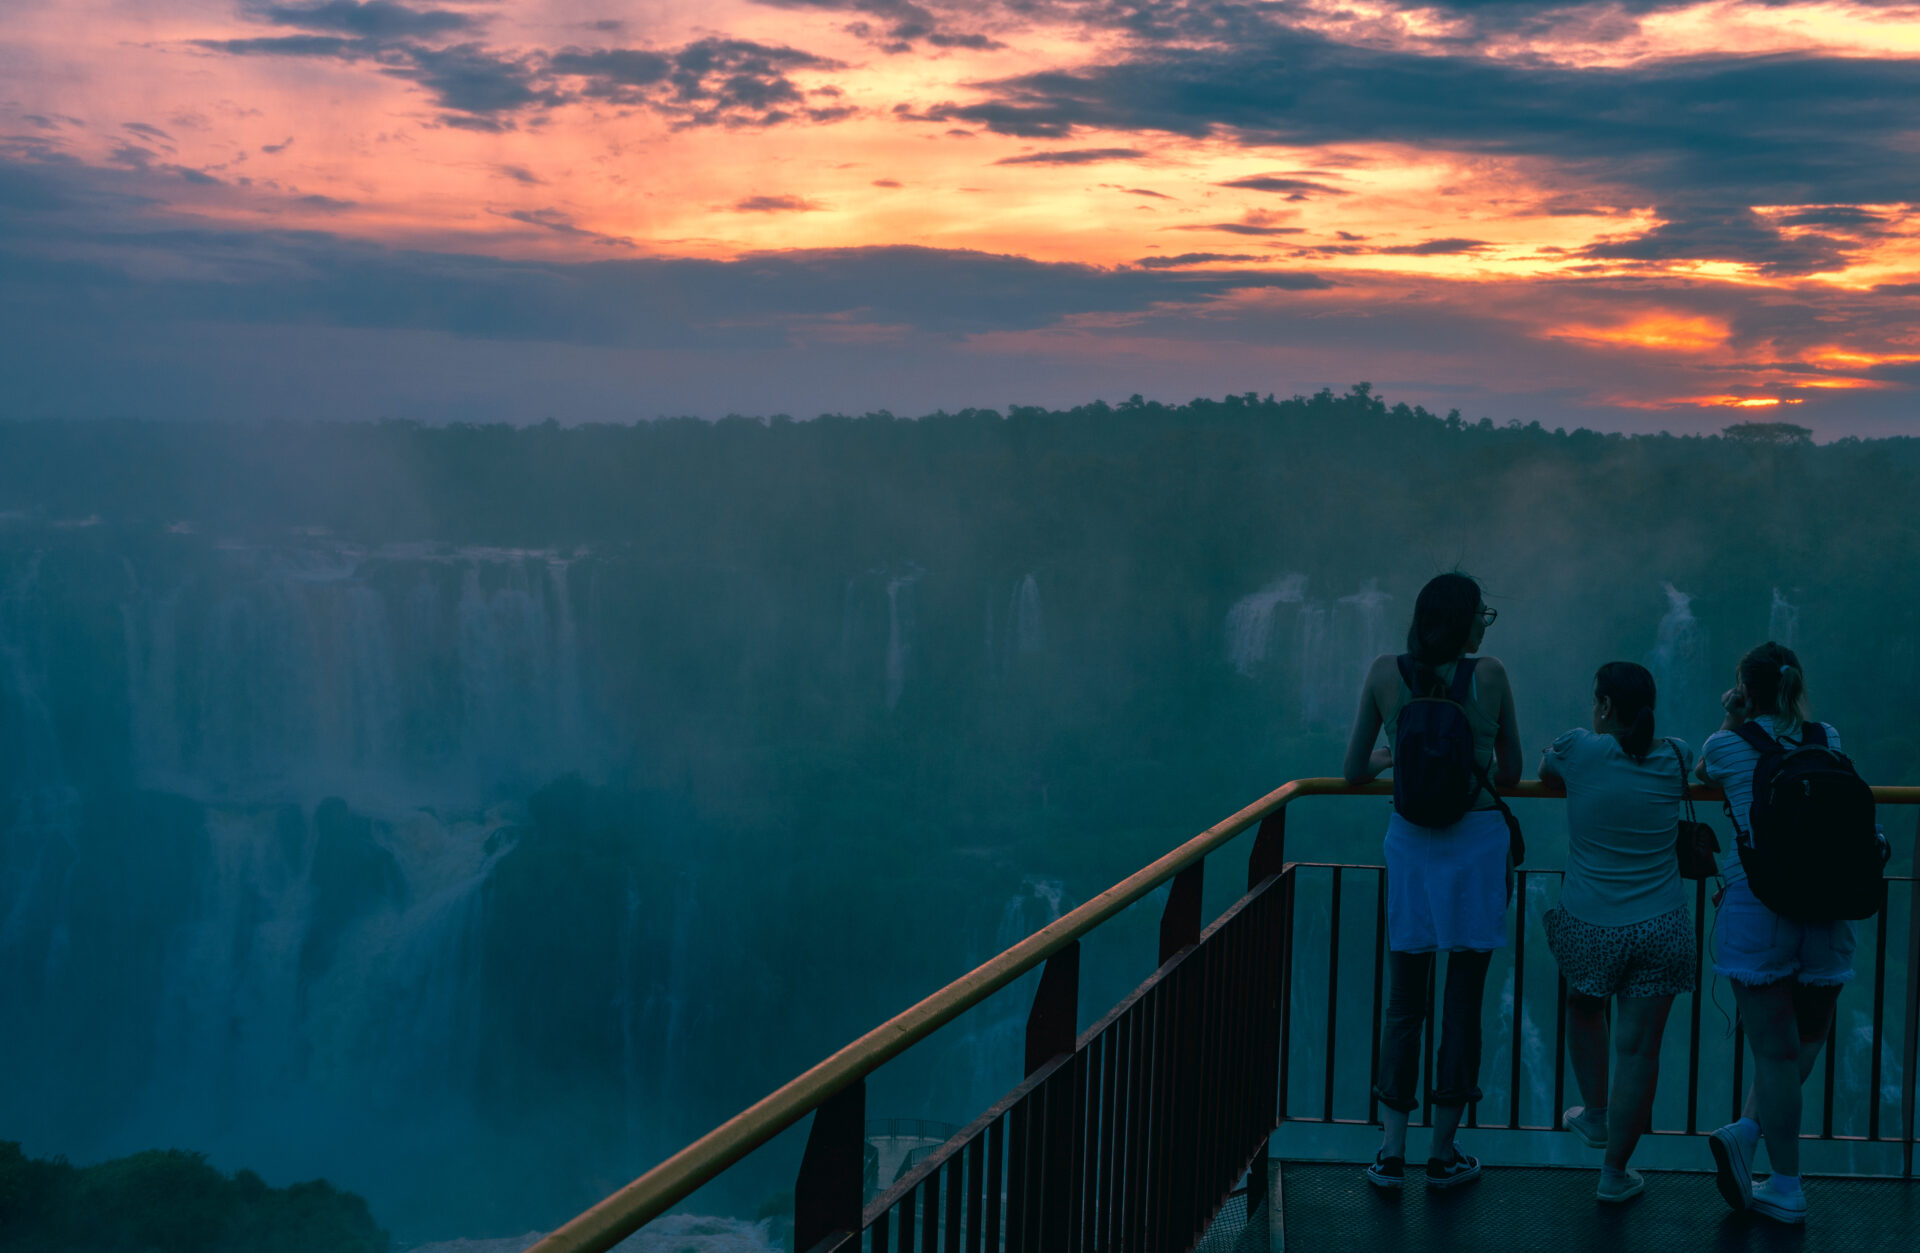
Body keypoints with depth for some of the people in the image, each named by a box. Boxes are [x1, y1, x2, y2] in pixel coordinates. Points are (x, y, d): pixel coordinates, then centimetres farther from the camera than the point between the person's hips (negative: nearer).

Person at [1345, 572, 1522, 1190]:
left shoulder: (1385, 673, -5)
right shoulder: (1489, 675, -9)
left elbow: (1354, 772, 1)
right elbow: (1510, 774, 1)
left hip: (1409, 843, 2)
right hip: (1477, 843, -2)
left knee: (1404, 1002, 10)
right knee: (1463, 1000, 7)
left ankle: (1391, 1151, 9)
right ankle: (1443, 1151, 14)